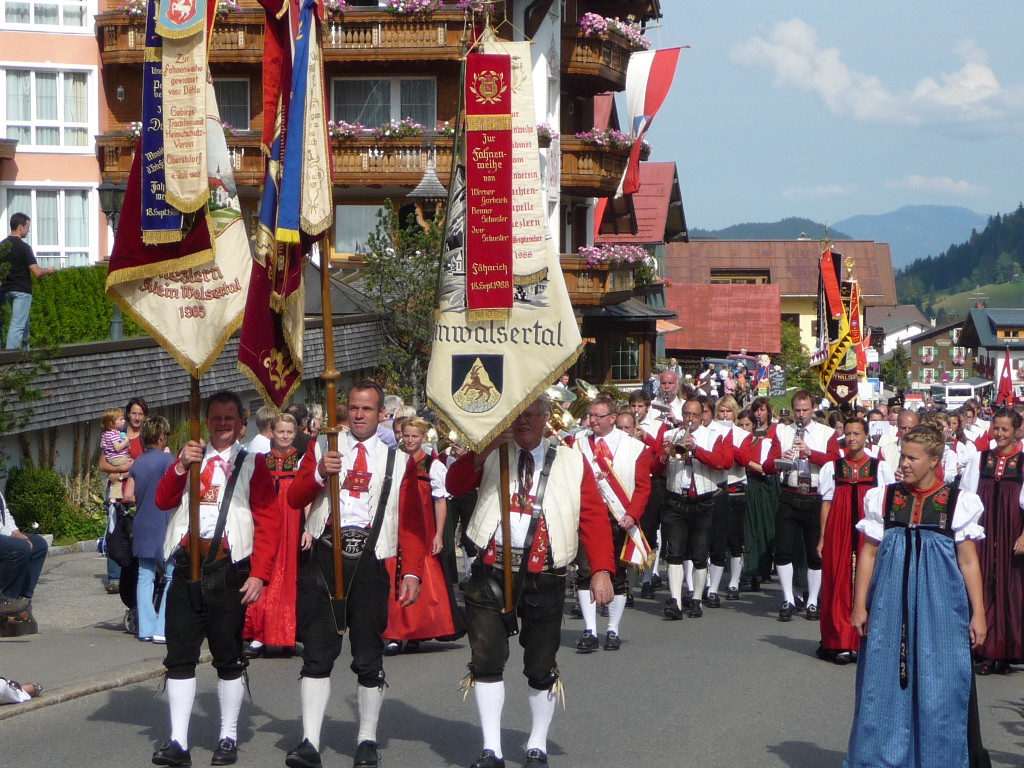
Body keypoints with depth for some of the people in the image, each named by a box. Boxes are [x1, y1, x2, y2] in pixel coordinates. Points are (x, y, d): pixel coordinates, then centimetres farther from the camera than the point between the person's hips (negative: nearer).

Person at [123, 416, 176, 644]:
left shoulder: (138, 462, 11)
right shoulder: (166, 458, -8)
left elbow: (128, 495, 10)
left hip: (142, 526, 7)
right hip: (163, 527, -7)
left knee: (145, 577, 9)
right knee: (173, 576, -3)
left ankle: (146, 628, 8)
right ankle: (162, 629, -9)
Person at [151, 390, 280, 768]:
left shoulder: (252, 464, 4)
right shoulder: (190, 457, 15)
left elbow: (268, 524, -2)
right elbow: (163, 500, 1)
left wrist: (259, 573, -11)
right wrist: (180, 466, -15)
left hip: (228, 570, -3)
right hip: (187, 565, 3)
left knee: (229, 658, 4)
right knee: (180, 656, 0)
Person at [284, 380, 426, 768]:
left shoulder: (399, 460, 9)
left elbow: (412, 521, 5)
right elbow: (294, 498, 3)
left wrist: (412, 572, -4)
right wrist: (319, 473, -15)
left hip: (368, 561, 0)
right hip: (323, 556, 1)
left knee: (368, 658, 4)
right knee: (317, 654, -1)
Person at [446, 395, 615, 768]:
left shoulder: (572, 462, 5)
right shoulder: (492, 454, 9)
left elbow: (594, 516, -1)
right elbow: (455, 485, -7)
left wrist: (601, 570, -12)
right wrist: (485, 449, -20)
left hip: (543, 579, -1)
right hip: (491, 573, 1)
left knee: (541, 666, 6)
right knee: (486, 661, 0)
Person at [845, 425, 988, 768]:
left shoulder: (957, 502, 0)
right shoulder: (883, 498, 5)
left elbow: (968, 562, 1)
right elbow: (868, 553, 7)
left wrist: (978, 614, 0)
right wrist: (860, 605, 3)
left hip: (940, 607, -2)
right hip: (890, 605, 2)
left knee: (937, 687, 2)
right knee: (885, 685, 6)